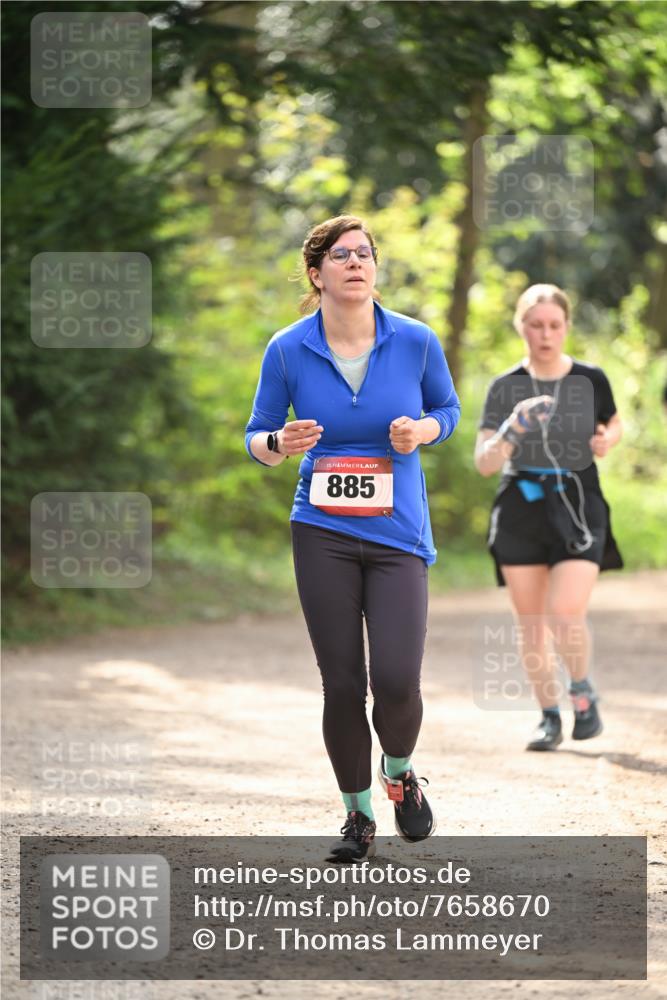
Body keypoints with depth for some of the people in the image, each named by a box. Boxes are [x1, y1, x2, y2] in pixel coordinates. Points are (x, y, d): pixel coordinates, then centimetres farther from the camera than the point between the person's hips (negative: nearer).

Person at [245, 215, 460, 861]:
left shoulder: (416, 341, -3)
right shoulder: (287, 350, -3)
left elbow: (447, 408, 13)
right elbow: (256, 436, 7)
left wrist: (423, 430, -9)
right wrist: (279, 444, -16)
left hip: (398, 535, 0)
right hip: (323, 535, 0)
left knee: (396, 679, -14)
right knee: (343, 684, 0)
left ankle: (400, 772, 20)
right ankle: (358, 814, 21)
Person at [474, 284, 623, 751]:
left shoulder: (591, 380, -1)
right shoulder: (505, 388, -2)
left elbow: (614, 422, 19)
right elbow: (484, 463, -7)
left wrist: (607, 440, -3)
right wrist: (511, 430, -25)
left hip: (577, 507, -2)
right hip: (521, 510, 2)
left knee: (566, 615, -16)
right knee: (531, 622, 6)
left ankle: (583, 692, 13)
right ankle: (550, 716, 22)